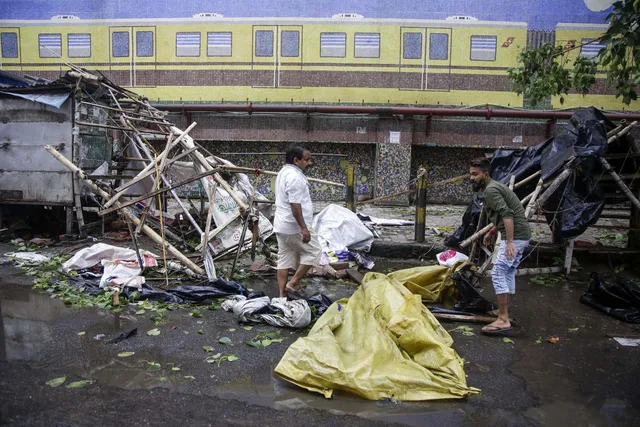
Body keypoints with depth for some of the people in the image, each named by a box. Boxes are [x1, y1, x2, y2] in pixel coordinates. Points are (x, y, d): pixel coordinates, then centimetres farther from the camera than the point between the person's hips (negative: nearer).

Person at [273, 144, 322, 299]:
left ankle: (282, 294, 14)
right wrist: (303, 228, -26)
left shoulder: (284, 172, 16)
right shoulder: (294, 176, -19)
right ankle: (292, 284, 3)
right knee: (313, 252, 3)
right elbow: (295, 205, -25)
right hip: (294, 226, -10)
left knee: (285, 259, 11)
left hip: (282, 225, 10)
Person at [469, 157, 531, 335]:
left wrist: (509, 242, -29)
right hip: (521, 235, 11)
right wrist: (493, 231, 31)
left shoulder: (490, 190, -15)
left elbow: (507, 214, -25)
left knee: (498, 273, -11)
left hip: (515, 236, -11)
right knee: (508, 273, 18)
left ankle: (503, 320, -12)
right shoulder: (494, 186, 17)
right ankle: (504, 311, 27)